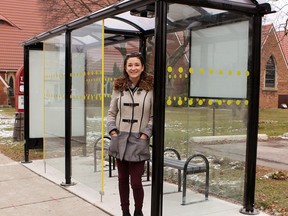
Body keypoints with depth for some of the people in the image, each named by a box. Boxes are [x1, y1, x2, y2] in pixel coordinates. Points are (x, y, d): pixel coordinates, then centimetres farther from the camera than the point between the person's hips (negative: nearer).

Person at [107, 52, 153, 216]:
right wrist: (113, 131, 0)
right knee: (122, 179, 13)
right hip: (120, 140, 4)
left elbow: (154, 116, -3)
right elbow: (112, 113, 11)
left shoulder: (150, 88, -5)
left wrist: (145, 135, -11)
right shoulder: (119, 87, 6)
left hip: (138, 141, -3)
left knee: (136, 182, 0)